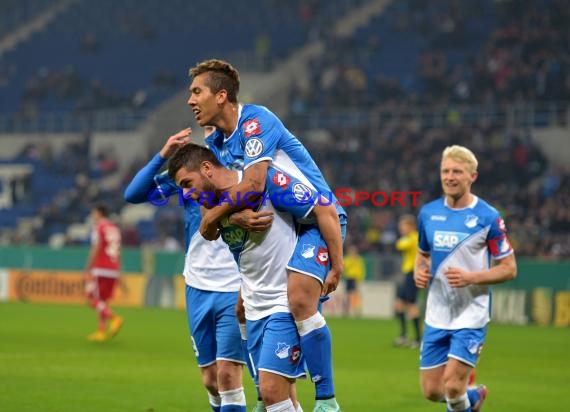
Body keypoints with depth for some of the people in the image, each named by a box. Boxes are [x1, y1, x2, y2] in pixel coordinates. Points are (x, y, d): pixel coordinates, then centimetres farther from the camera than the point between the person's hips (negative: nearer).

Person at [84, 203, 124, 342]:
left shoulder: (98, 228, -6)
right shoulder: (115, 229, 15)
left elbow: (95, 251, -13)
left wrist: (87, 271, -10)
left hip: (101, 269, -7)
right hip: (113, 270, 7)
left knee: (93, 299, -6)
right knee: (103, 301, 12)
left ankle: (114, 318, -24)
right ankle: (101, 331, 6)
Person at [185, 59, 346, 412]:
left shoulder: (255, 121, -18)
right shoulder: (215, 144, 9)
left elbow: (253, 184, -28)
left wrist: (213, 217, -17)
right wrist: (239, 218, -11)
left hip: (317, 220, -10)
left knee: (300, 300, -28)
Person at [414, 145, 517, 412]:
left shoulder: (488, 217, -10)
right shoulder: (428, 213, 4)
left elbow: (509, 268, -6)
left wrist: (471, 278, -21)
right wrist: (418, 272, -2)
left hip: (471, 316, -5)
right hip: (436, 316, 5)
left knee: (452, 387, -14)